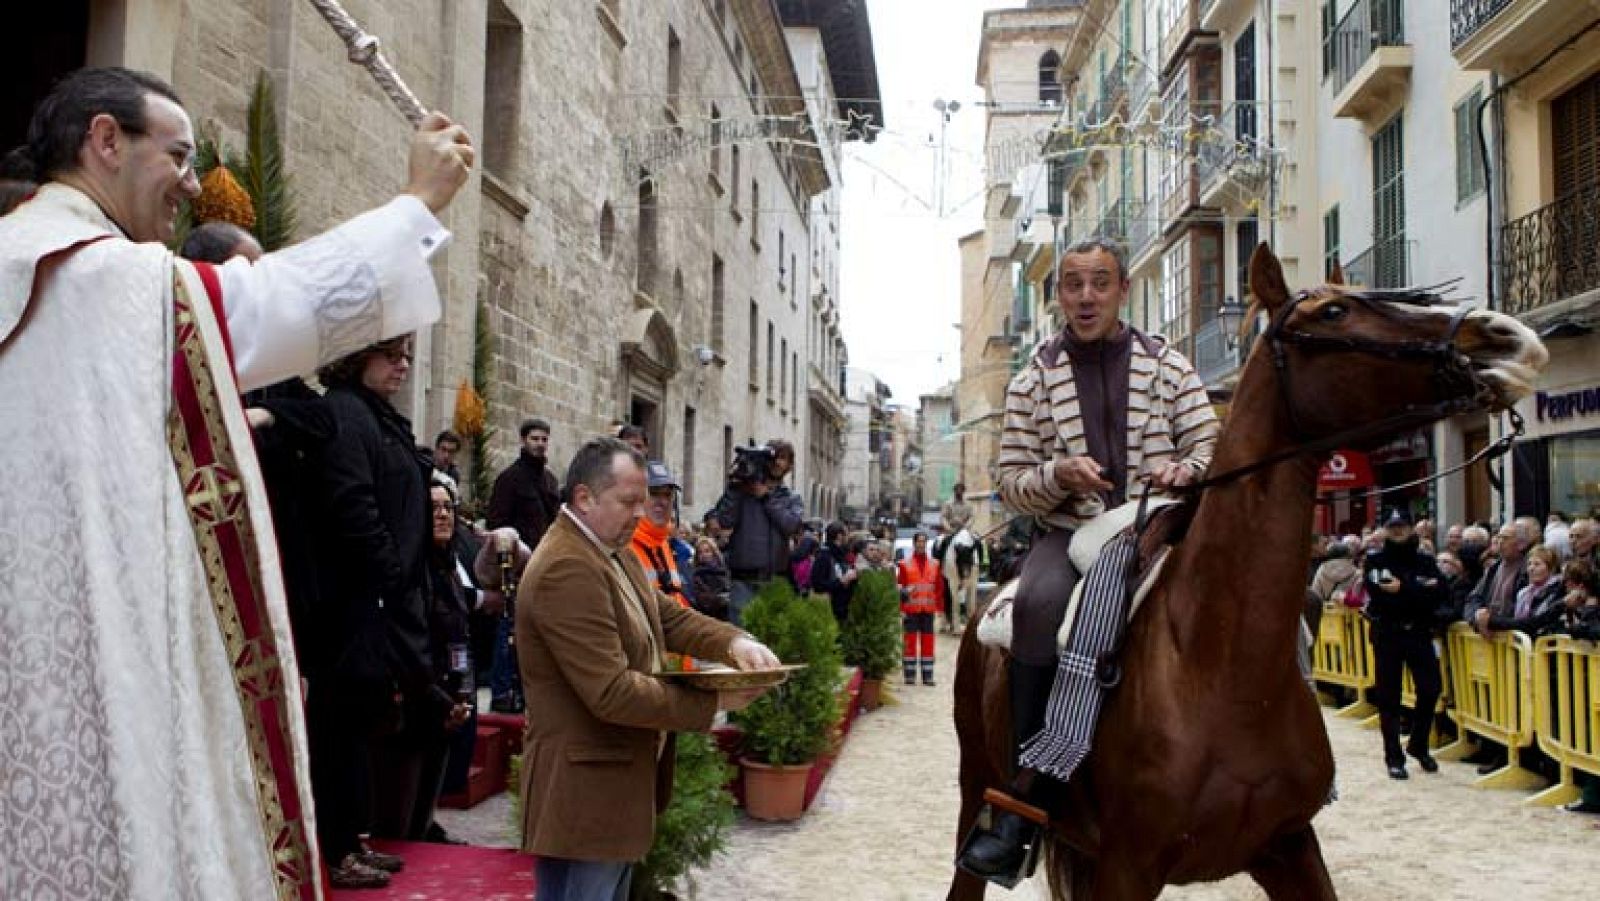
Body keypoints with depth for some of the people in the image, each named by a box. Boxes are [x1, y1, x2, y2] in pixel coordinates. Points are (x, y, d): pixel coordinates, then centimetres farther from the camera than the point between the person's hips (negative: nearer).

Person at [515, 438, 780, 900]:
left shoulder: (614, 553, 9)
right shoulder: (565, 569, -24)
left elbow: (670, 617, 10)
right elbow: (612, 692, -27)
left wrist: (734, 642, -9)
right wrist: (713, 701, -20)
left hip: (620, 775, 10)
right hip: (583, 795, -10)